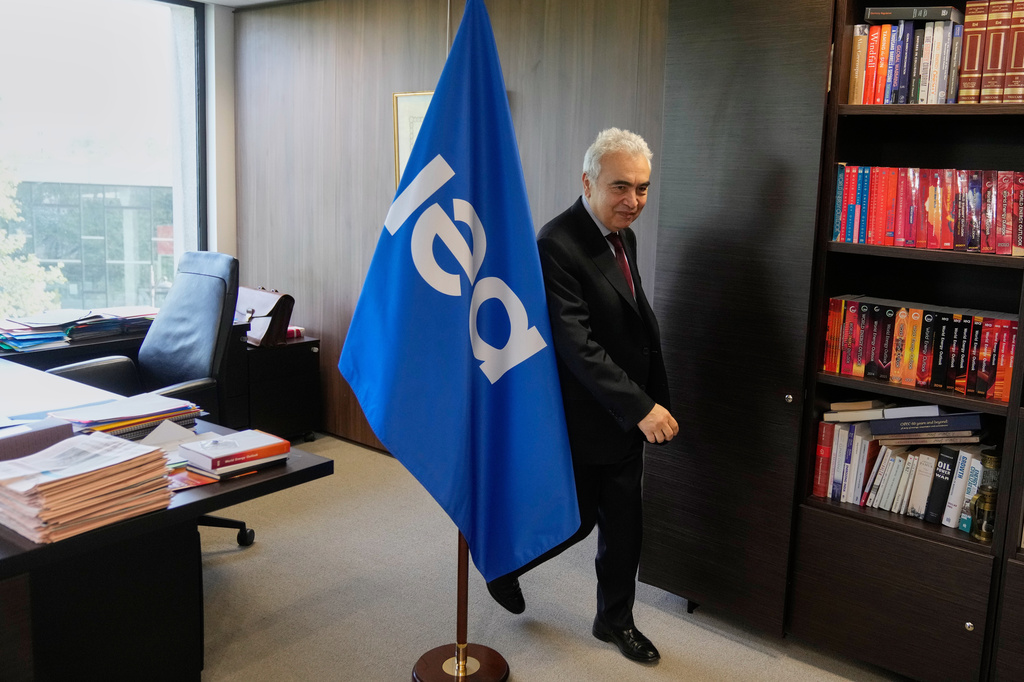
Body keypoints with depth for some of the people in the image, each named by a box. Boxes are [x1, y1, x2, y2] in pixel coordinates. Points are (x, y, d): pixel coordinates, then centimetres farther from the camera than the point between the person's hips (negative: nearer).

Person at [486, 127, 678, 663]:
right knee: (576, 520, 9)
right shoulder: (557, 246, -22)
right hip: (580, 422, -8)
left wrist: (655, 401, 13)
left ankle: (615, 620, 36)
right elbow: (576, 345, -27)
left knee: (623, 527, 16)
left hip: (629, 416, 8)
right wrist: (641, 407, -28)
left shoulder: (623, 237, 7)